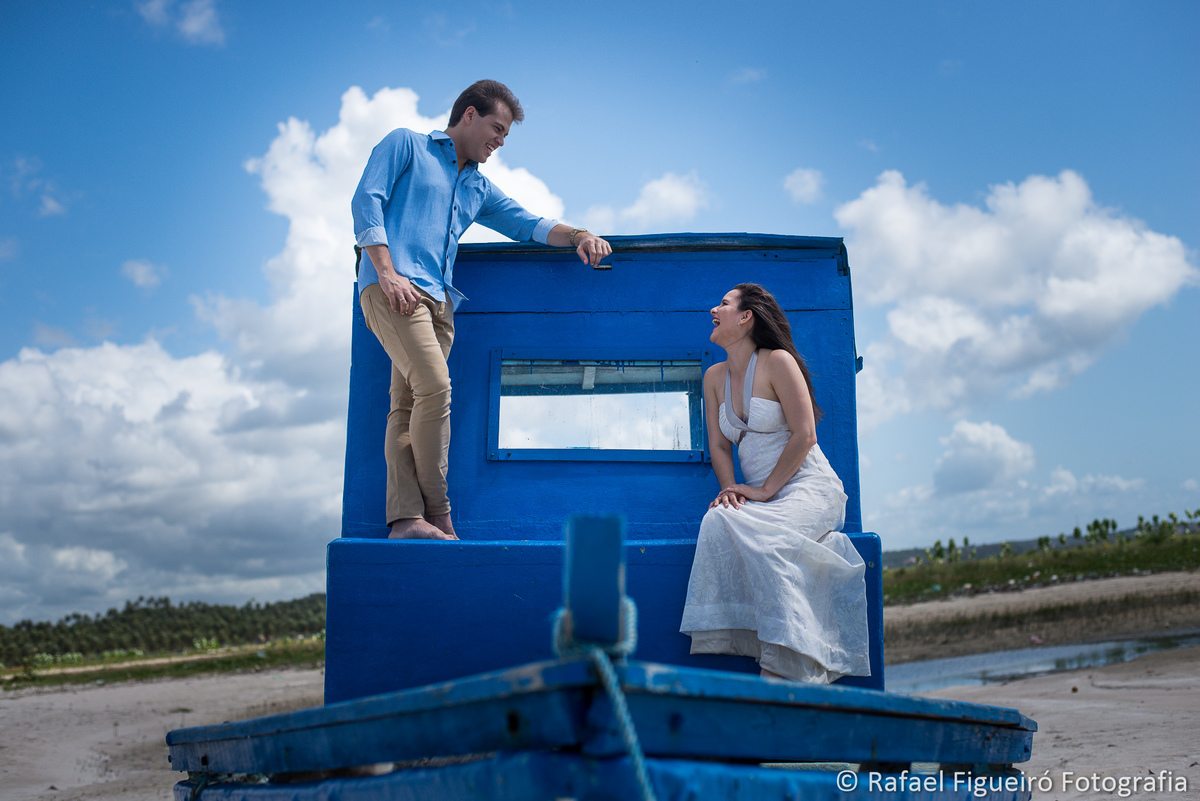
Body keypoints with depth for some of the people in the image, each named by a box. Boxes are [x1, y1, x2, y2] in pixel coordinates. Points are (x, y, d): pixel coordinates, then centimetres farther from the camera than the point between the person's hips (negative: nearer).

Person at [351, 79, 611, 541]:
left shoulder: (479, 188, 30)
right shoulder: (405, 144, 12)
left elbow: (528, 224, 25)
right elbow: (367, 200, 0)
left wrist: (577, 236, 4)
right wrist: (388, 272, -12)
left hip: (439, 301, 7)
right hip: (392, 289, -7)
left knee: (408, 405, -2)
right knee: (434, 386, -20)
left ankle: (406, 518, -11)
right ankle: (438, 518, -15)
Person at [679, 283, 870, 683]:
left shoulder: (778, 361, -5)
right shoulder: (714, 377, 15)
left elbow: (804, 435, -11)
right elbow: (719, 445, 14)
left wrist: (765, 490, -13)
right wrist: (731, 488, -5)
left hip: (809, 488, -5)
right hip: (761, 499, 5)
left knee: (763, 536, -34)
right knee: (717, 522, -28)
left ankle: (780, 671, -29)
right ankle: (719, 644, -27)